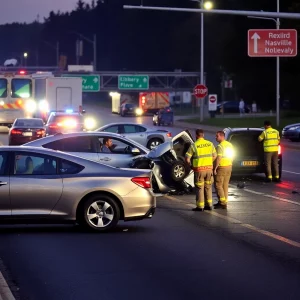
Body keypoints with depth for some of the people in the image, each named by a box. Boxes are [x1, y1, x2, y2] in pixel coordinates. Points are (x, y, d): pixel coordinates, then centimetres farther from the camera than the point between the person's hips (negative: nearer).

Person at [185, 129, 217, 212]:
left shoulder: (194, 145, -11)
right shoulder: (210, 144, 2)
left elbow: (187, 159, -11)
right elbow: (214, 156, 11)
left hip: (199, 170, -4)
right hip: (209, 168, 4)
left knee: (199, 188, 4)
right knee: (208, 187, 16)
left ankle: (200, 207, 6)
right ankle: (209, 205, 18)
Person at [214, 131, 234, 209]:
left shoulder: (220, 146, -17)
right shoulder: (230, 145, 11)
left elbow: (218, 158, -22)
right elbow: (232, 157, 18)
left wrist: (215, 168, -18)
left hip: (221, 167, -9)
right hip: (229, 167, 9)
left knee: (218, 185, -3)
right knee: (225, 185, 13)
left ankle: (222, 203, -8)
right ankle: (224, 202, 16)